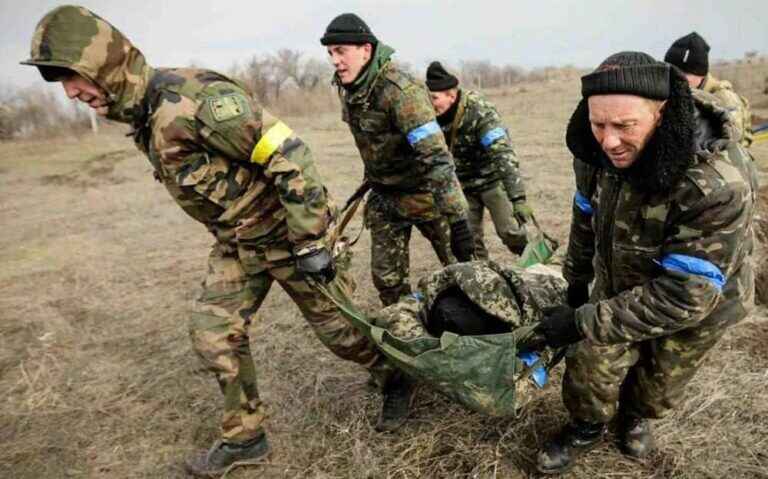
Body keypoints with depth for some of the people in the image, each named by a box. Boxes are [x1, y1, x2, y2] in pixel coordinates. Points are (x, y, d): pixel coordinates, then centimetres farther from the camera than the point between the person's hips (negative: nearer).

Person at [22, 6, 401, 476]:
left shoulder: (192, 99, -28)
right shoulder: (145, 119, 4)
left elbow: (291, 155, -29)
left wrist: (310, 243, -27)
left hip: (288, 231, -8)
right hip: (236, 243, 9)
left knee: (337, 324, 8)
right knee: (214, 332, 8)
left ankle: (396, 374, 38)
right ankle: (245, 436, 26)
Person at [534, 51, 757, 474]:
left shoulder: (718, 185, -40)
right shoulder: (598, 152, -23)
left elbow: (685, 296, -35)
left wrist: (584, 323, -32)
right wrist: (576, 277, 11)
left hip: (699, 302, -3)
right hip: (621, 286, 3)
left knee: (659, 385, 18)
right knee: (590, 368, 5)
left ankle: (635, 415, 53)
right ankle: (586, 427, 37)